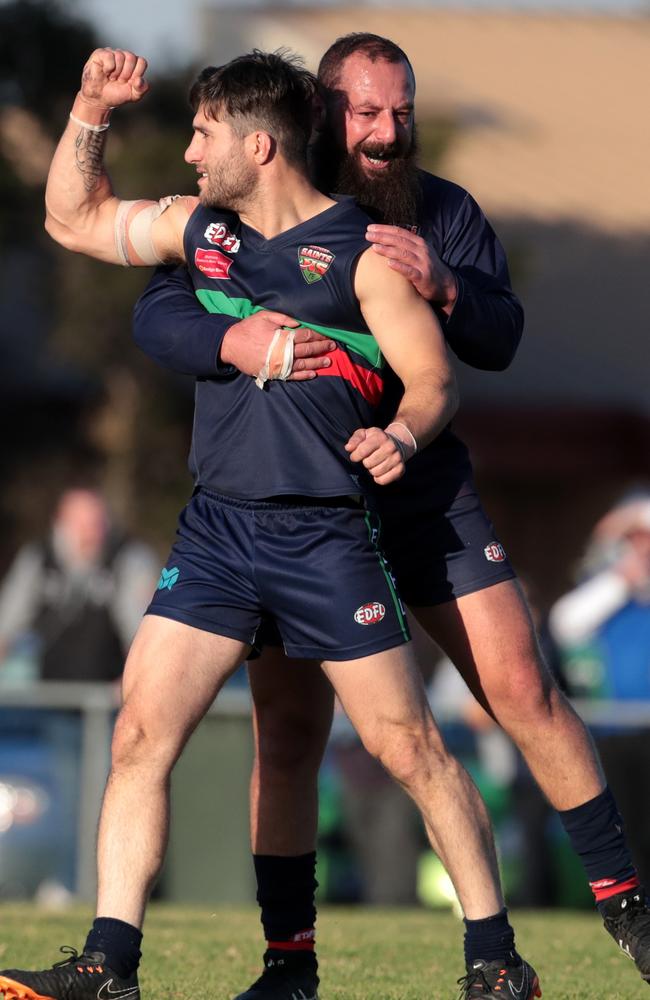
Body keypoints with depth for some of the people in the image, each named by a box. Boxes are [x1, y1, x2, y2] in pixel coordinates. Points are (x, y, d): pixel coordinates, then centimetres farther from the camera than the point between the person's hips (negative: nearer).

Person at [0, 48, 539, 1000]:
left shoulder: (362, 250, -6)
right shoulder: (199, 227, 11)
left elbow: (433, 378, -7)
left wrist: (401, 437, -28)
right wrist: (91, 113, 9)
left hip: (327, 537, -5)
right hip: (216, 528, 5)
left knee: (409, 747, -2)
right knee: (140, 735, -6)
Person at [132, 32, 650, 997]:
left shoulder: (446, 213, 3)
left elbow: (501, 339, -5)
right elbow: (158, 315, -10)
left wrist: (441, 286, -26)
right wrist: (233, 339, -31)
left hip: (424, 492, 1)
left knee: (520, 684, -5)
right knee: (288, 729, 0)